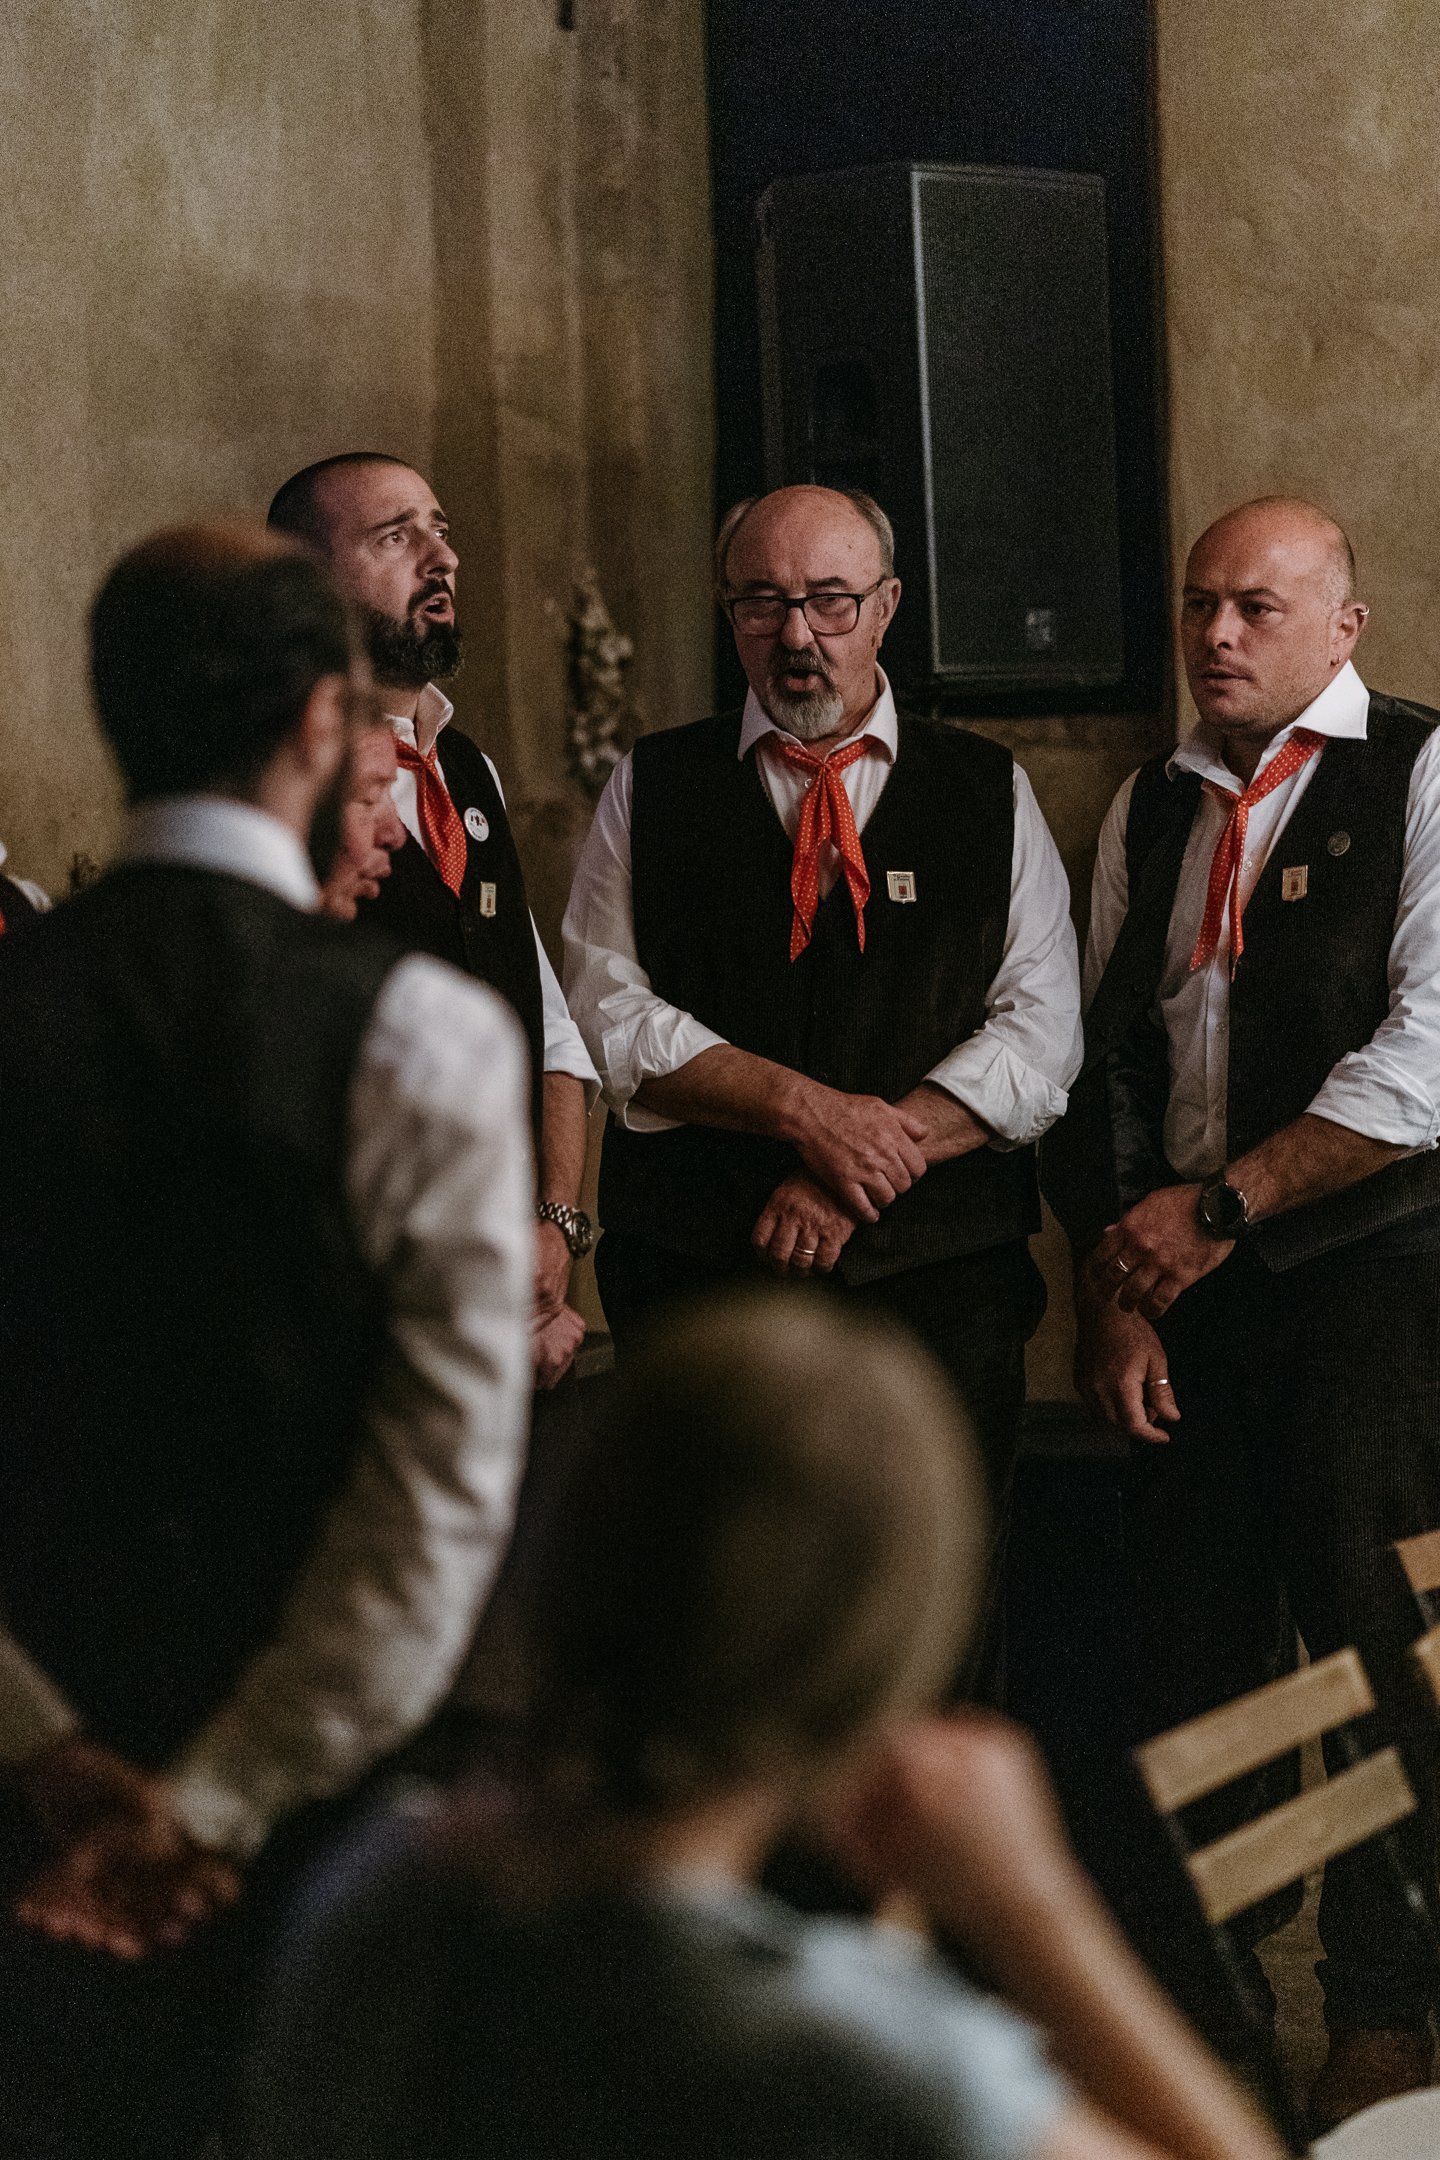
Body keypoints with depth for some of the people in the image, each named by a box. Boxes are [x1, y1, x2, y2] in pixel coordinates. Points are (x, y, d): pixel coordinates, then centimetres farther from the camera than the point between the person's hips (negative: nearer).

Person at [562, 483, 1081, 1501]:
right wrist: (806, 1110, -13)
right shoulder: (651, 789, 9)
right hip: (694, 1282, 0)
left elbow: (1042, 1036, 1)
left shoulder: (990, 793, 9)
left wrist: (863, 1167, -11)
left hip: (941, 1287, 0)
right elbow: (613, 1013, 0)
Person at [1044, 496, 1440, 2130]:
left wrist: (1217, 1209, -12)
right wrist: (1114, 1288, 3)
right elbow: (1104, 1061, 14)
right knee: (1190, 1650, 6)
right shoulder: (1149, 811, 15)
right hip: (1190, 1288, 5)